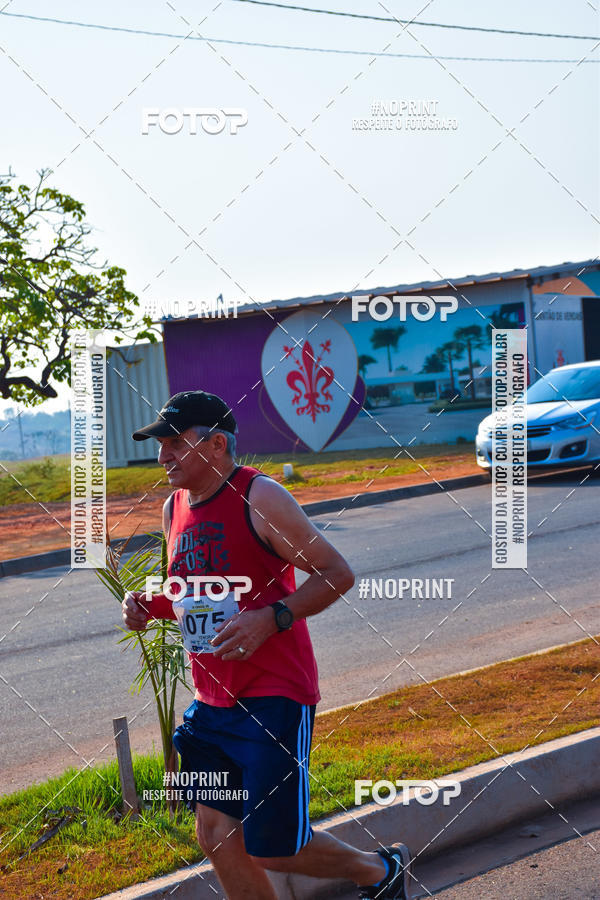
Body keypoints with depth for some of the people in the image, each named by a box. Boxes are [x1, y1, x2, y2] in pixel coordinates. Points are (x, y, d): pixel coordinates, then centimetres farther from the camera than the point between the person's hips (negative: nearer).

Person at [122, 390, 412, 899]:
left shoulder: (259, 498, -13)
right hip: (213, 700, 7)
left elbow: (337, 574, -13)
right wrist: (153, 605, 3)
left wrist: (270, 619, -24)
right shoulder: (175, 509, 9)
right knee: (216, 835, 5)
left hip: (274, 696, -7)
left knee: (272, 848, -5)